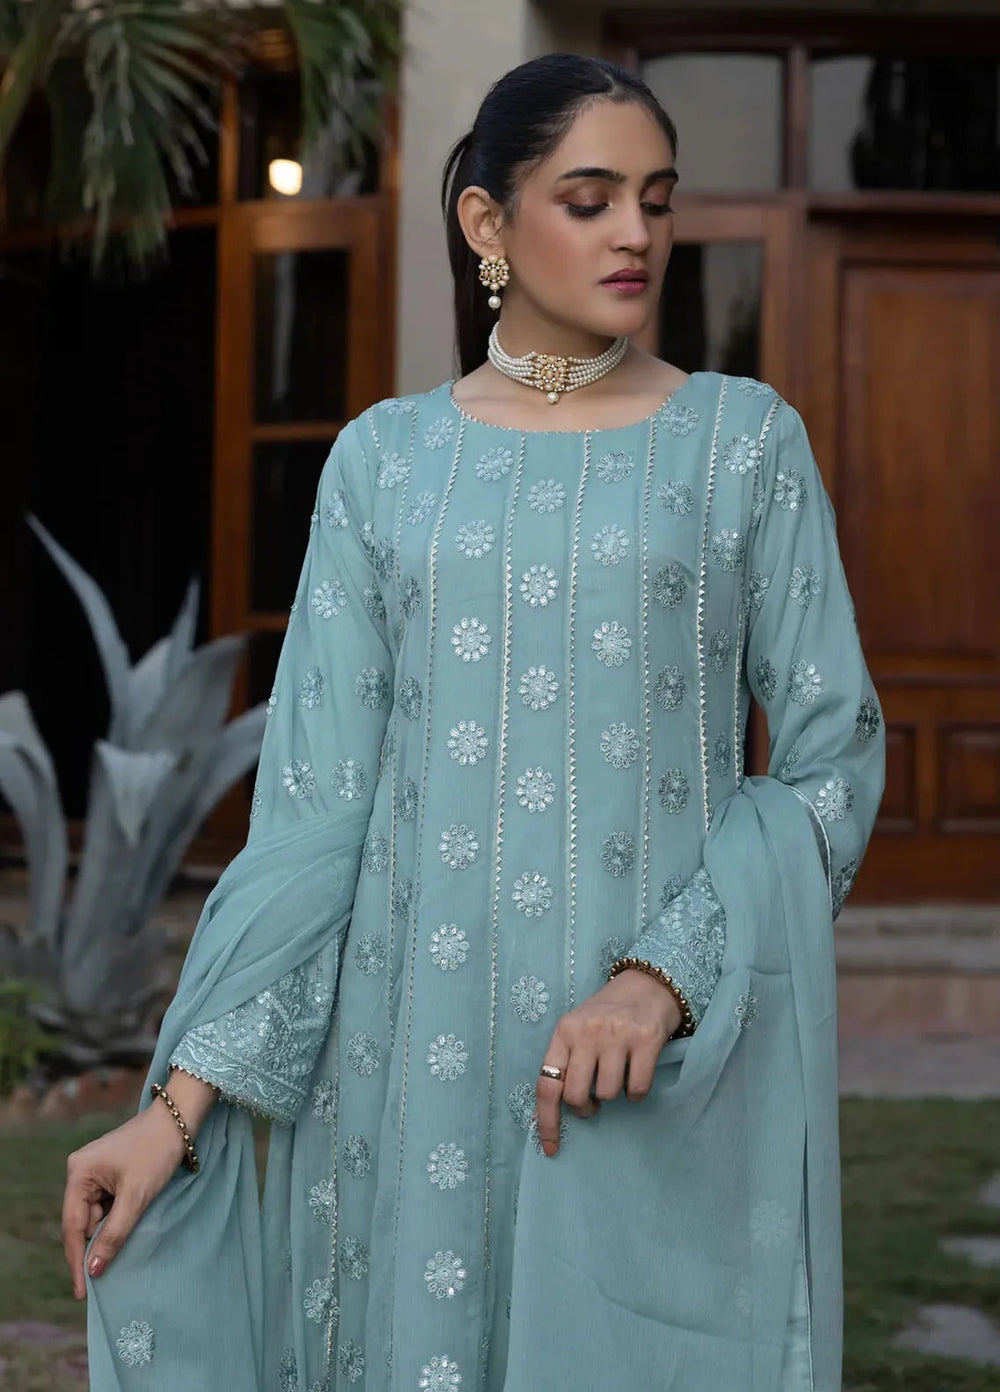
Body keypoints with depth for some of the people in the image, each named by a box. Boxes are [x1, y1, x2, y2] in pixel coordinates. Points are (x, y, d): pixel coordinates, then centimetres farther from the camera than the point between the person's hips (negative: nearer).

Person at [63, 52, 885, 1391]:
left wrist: (666, 978, -16)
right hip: (422, 1042, 1)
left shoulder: (744, 440, 3)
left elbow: (833, 755, -1)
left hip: (679, 1059, -1)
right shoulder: (384, 459, 5)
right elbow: (315, 798, 2)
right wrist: (182, 1101, -5)